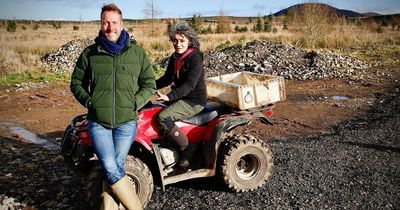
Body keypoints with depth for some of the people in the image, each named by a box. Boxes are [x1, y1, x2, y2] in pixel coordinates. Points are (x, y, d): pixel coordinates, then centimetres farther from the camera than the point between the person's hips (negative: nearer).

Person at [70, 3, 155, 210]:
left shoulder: (138, 53, 6)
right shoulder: (89, 53, 7)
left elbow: (149, 84, 9)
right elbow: (76, 83, 16)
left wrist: (135, 103, -6)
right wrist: (89, 102, 0)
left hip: (126, 121, 0)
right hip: (98, 122, 0)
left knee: (112, 169, -4)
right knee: (111, 169, -10)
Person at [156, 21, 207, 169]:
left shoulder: (195, 58, -16)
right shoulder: (174, 57, 9)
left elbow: (189, 85, -26)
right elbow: (167, 78, 16)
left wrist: (169, 96, -38)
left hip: (194, 101, -9)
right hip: (180, 96, 9)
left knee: (163, 117, -26)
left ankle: (187, 148, -10)